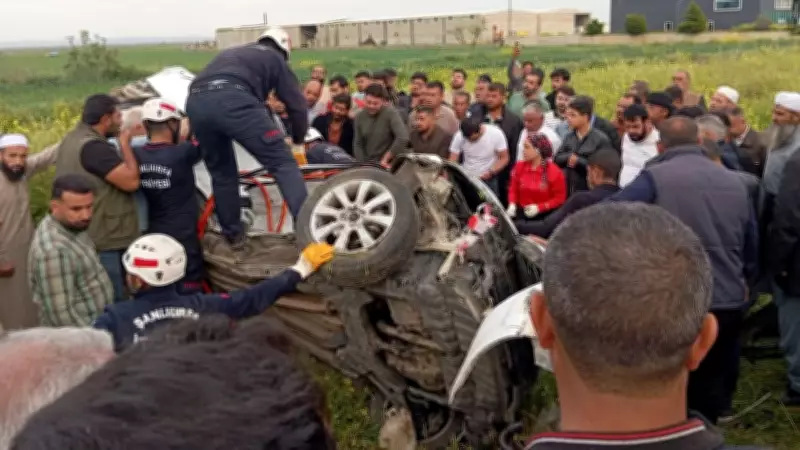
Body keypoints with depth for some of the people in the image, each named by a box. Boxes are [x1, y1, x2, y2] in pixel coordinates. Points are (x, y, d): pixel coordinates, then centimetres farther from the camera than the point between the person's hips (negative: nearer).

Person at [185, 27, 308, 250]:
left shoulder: (231, 53, 43)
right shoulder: (275, 58, 27)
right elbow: (297, 104, 21)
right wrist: (298, 138, 39)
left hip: (196, 102, 6)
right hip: (234, 99, -6)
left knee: (221, 173, 22)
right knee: (283, 163, -1)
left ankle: (234, 234, 31)